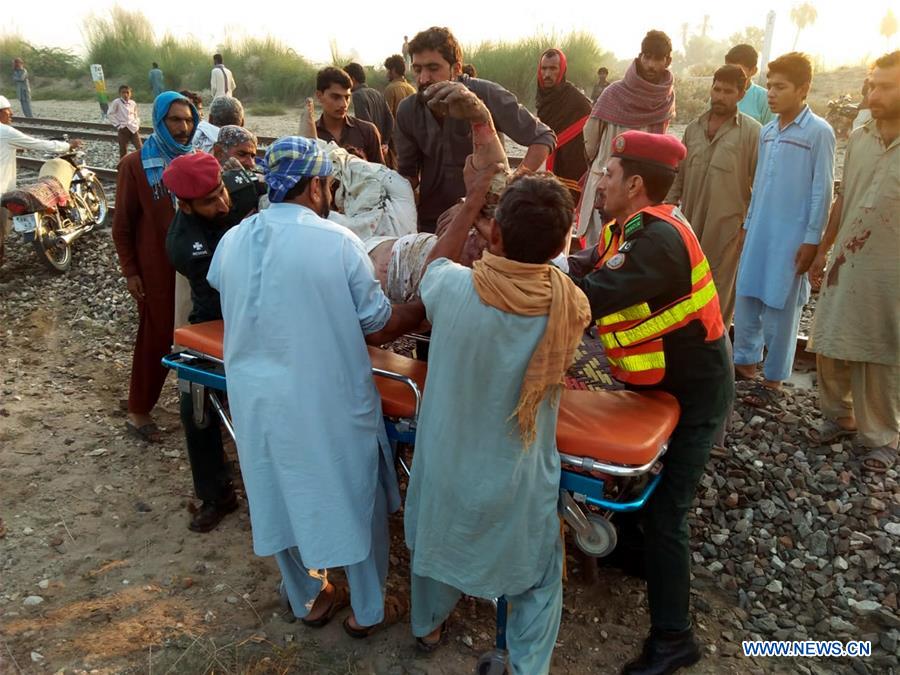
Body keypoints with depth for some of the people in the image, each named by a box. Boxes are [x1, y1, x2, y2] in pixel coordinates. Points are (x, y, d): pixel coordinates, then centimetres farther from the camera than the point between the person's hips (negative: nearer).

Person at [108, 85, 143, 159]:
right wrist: (117, 124, -7)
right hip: (123, 129, -3)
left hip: (134, 128, 3)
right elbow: (110, 115, -2)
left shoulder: (133, 103, 8)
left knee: (140, 148, -5)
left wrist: (137, 124, 8)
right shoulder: (116, 102, -4)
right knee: (123, 150, 4)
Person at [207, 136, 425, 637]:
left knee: (285, 499, 23)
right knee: (357, 502, 16)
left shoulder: (232, 241, -3)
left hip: (259, 400, 5)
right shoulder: (338, 242, -17)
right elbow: (379, 328, -12)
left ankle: (308, 599, 43)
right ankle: (368, 610, 34)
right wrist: (428, 305, 4)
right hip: (331, 402, -4)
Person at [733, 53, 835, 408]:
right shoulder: (767, 131, 8)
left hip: (792, 236, -5)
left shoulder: (819, 132, -8)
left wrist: (811, 240, -11)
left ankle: (773, 379, 14)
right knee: (746, 298, 10)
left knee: (780, 307, 2)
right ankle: (745, 360, 27)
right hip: (759, 231, 6)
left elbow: (822, 191, -9)